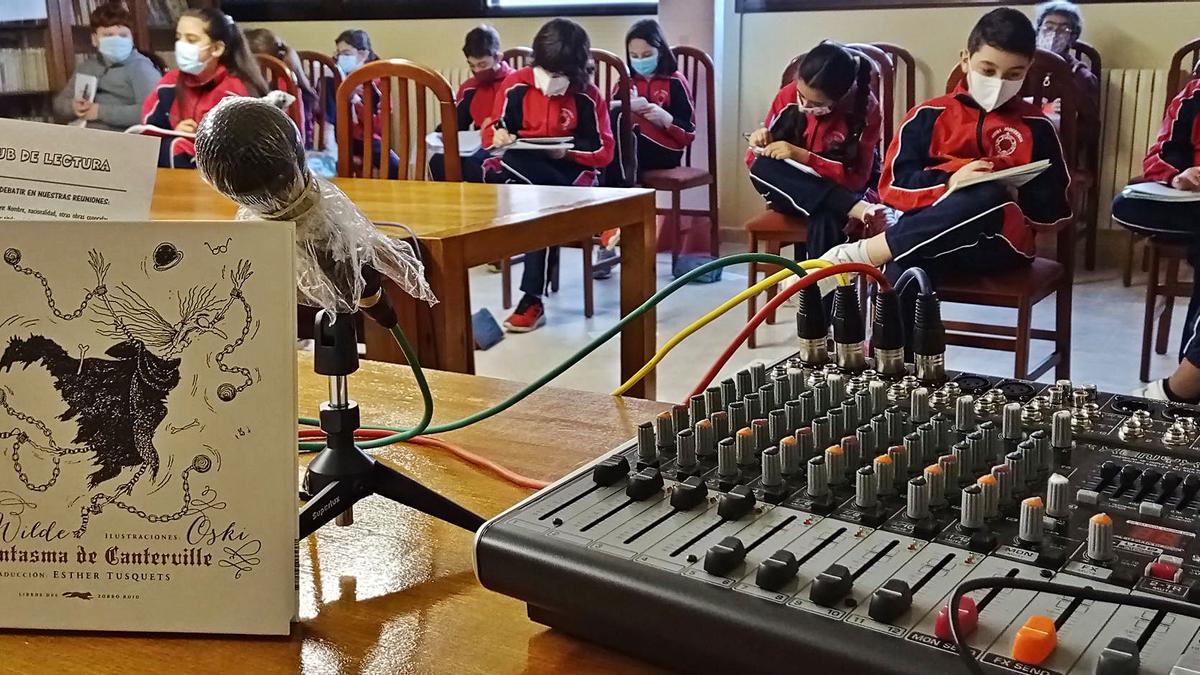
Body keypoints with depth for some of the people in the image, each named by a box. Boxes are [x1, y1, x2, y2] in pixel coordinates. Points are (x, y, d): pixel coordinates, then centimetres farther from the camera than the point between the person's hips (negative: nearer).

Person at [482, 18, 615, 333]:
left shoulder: (587, 95, -5)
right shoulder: (516, 84, -2)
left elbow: (604, 151, -4)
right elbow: (492, 132, 5)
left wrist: (567, 151, -21)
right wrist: (499, 136, -20)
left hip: (568, 170, -2)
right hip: (521, 166, 2)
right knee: (494, 169, -35)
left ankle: (532, 300, -31)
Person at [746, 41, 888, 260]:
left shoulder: (865, 108, -17)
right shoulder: (788, 96, -10)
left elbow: (856, 178, -20)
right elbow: (755, 163, 1)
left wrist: (801, 156, -30)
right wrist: (762, 141, -24)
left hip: (839, 189, -3)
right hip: (794, 190, 3)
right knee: (762, 168, -31)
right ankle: (859, 210, -39)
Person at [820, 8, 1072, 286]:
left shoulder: (1035, 127, 15)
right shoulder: (930, 115, 13)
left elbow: (1055, 206, 15)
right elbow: (894, 184, 5)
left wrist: (1014, 196, -5)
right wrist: (949, 183, -12)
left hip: (1000, 240, 1)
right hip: (925, 234, 0)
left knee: (989, 198, -37)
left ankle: (862, 254, -34)